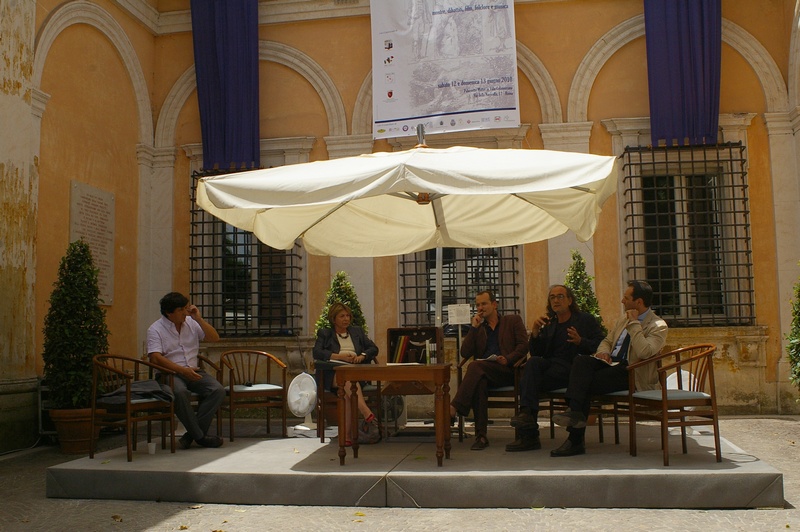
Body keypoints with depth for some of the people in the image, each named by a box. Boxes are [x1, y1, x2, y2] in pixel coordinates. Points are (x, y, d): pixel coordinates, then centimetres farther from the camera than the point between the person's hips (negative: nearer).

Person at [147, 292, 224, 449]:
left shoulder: (191, 323, 13)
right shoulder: (155, 329, -1)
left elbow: (215, 338, 10)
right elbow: (155, 358, -14)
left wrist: (199, 319, 0)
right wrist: (182, 370, -22)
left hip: (194, 371, 5)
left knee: (218, 390, -22)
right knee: (180, 392, -37)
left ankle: (192, 434, -18)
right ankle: (200, 436, -23)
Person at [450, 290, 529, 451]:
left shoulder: (513, 320, 18)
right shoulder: (478, 328, 26)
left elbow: (523, 345, 5)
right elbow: (465, 353, 12)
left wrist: (507, 359, -13)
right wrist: (474, 327, 6)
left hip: (507, 371, -3)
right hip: (484, 372, 3)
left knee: (476, 366, -33)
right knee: (479, 382, -36)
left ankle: (454, 408, -42)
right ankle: (481, 436, -37)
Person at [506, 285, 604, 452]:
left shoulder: (586, 320, 11)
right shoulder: (549, 324, 22)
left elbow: (600, 347, 0)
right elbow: (536, 353, 13)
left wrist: (580, 341, -17)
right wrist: (535, 332, -4)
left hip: (572, 369, -4)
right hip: (550, 366, 4)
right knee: (533, 362, -31)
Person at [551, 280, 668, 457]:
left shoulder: (658, 326, -6)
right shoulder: (623, 319, 20)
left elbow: (645, 352, -23)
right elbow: (607, 340, 27)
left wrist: (634, 324, -17)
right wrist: (603, 352, 3)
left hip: (631, 372, -7)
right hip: (611, 363, 7)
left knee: (587, 384, -26)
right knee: (581, 361, -26)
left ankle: (576, 441, -22)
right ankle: (575, 410, -38)